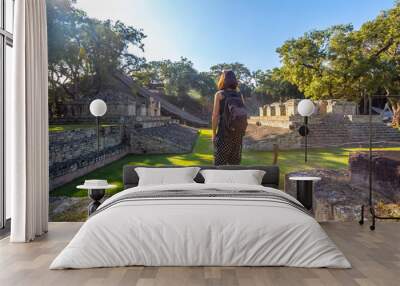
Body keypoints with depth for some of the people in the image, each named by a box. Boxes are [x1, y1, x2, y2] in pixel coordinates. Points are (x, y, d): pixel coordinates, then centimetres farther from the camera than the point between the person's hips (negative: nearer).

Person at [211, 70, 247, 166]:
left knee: (220, 164, 1)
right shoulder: (240, 96, 9)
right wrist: (241, 131, 14)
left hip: (223, 132, -4)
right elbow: (244, 115, 6)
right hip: (238, 133, 4)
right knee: (235, 164, 12)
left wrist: (214, 133, -1)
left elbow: (215, 115, -8)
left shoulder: (219, 94, -2)